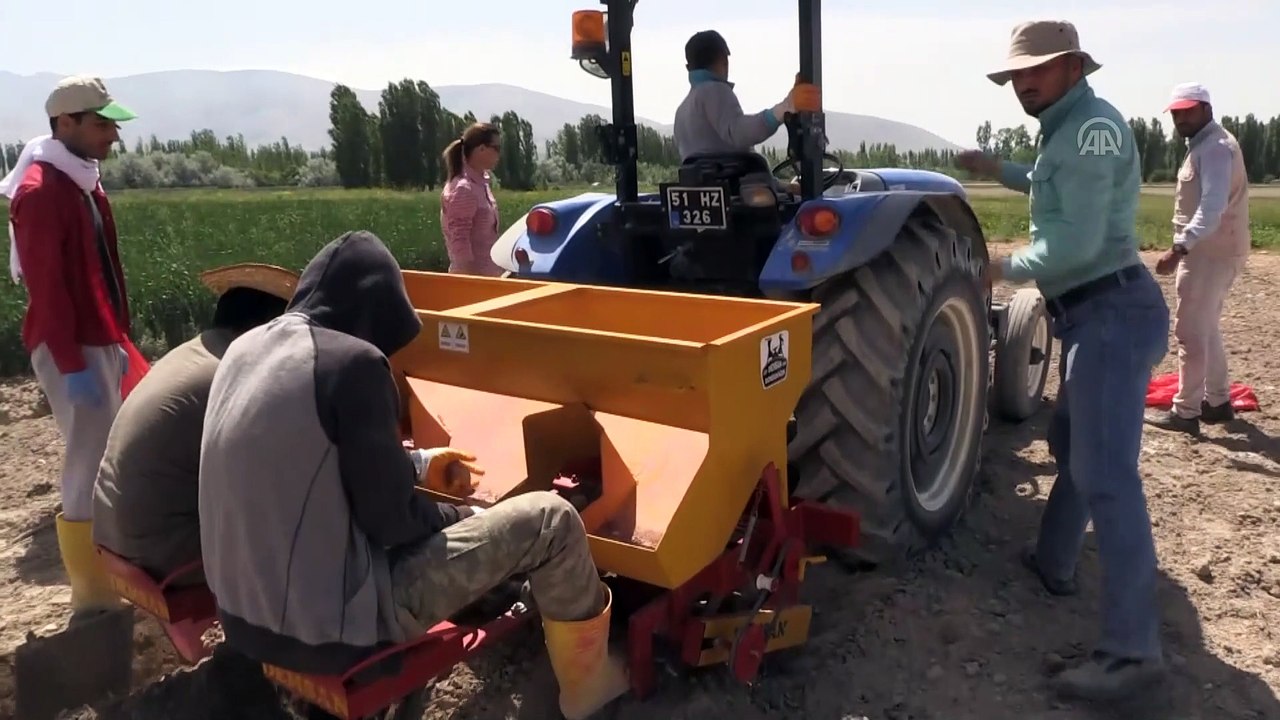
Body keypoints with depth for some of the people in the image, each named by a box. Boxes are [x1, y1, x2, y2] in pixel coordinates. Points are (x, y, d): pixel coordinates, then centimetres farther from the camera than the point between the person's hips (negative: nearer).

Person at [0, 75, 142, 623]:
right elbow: (47, 288, -19)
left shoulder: (84, 184, 14)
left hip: (101, 343, 9)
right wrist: (71, 365, -21)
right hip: (72, 351, -9)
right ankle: (92, 602, 5)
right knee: (90, 472, -5)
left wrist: (118, 340, 17)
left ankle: (111, 583, 25)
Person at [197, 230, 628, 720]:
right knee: (551, 520, -3)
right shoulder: (351, 360, -20)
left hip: (243, 611, 9)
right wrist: (465, 516, 4)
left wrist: (416, 465, 22)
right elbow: (391, 518, -16)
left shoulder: (245, 348, 4)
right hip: (327, 627, -8)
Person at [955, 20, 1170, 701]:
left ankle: (1131, 648, -11)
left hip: (1114, 312, -11)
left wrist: (1005, 268, -9)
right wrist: (999, 169, 25)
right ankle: (1054, 563, 40)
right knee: (1071, 445, 23)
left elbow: (1076, 242, -25)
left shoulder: (1091, 125, -16)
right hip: (1093, 314, 11)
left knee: (1104, 473, -15)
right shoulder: (1067, 129, 16)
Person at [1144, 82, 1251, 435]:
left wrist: (1179, 248, -41)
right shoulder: (1203, 145, 17)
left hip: (1211, 253, -11)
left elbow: (1212, 207, -30)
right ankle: (1218, 401, 29)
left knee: (1190, 330, -6)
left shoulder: (1215, 147, -17)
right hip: (1210, 250, 11)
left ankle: (1186, 412, 0)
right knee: (1206, 329, 19)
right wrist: (1185, 248, 13)